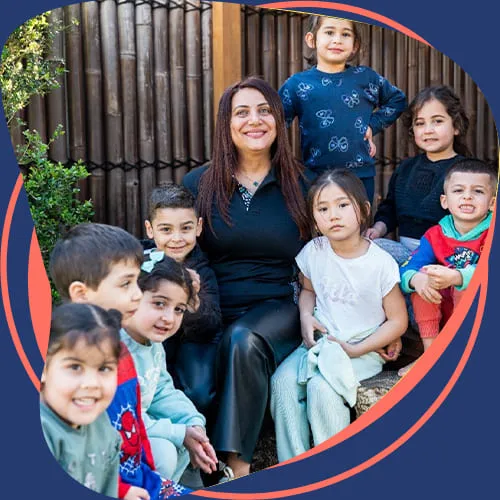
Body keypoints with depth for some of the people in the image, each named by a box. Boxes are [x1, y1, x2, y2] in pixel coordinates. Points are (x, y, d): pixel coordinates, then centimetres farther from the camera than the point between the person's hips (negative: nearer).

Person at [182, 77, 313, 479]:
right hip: (213, 310, 1)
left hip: (276, 308, 0)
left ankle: (238, 465, -25)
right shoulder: (198, 184, 7)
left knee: (244, 340, -35)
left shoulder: (302, 185, 7)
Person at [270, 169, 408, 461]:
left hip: (363, 350, -5)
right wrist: (306, 316, -3)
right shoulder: (314, 252, -1)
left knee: (322, 386, -29)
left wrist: (356, 349, -15)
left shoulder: (381, 263, -14)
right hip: (320, 342, 5)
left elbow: (398, 321, -8)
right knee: (282, 380, -20)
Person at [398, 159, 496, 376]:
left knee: (469, 284, -32)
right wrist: (416, 279, -37)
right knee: (424, 277, -19)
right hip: (447, 309, 4)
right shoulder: (435, 236, -2)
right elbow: (406, 270, -12)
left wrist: (455, 277, -53)